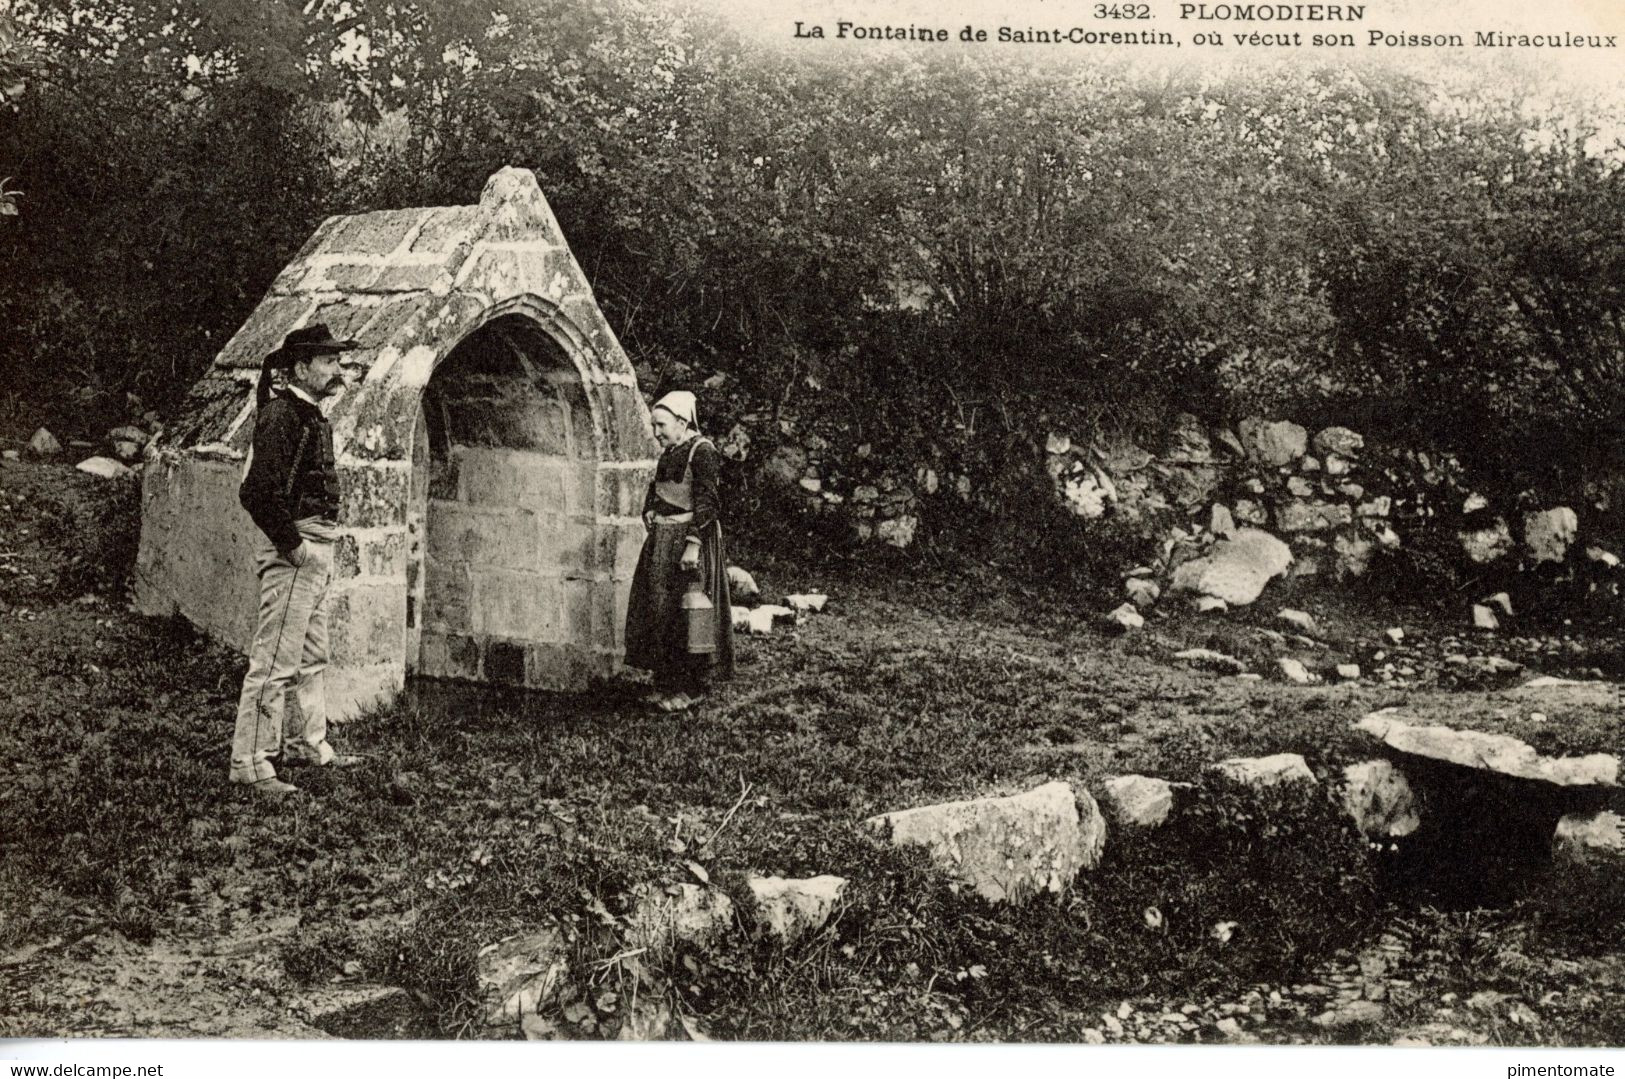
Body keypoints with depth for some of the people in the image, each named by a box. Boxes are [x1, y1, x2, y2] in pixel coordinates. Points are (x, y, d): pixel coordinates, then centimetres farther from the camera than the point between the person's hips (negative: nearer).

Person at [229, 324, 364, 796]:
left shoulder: (313, 418, 15)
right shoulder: (281, 414, -15)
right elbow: (259, 492, -24)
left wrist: (327, 539, 15)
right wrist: (292, 544, -20)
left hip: (318, 550, 10)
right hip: (294, 550, -10)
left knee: (313, 656, 19)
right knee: (274, 661, -7)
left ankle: (308, 744, 30)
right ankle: (250, 762, -3)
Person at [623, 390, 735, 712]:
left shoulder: (702, 451, -13)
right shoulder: (669, 453, 12)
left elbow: (706, 502, -19)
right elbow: (653, 495, 22)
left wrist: (693, 544, -23)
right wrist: (650, 515, 6)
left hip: (688, 540, -9)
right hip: (661, 541, 9)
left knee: (684, 614, -4)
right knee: (658, 611, 10)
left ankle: (692, 688, 6)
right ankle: (668, 683, 20)